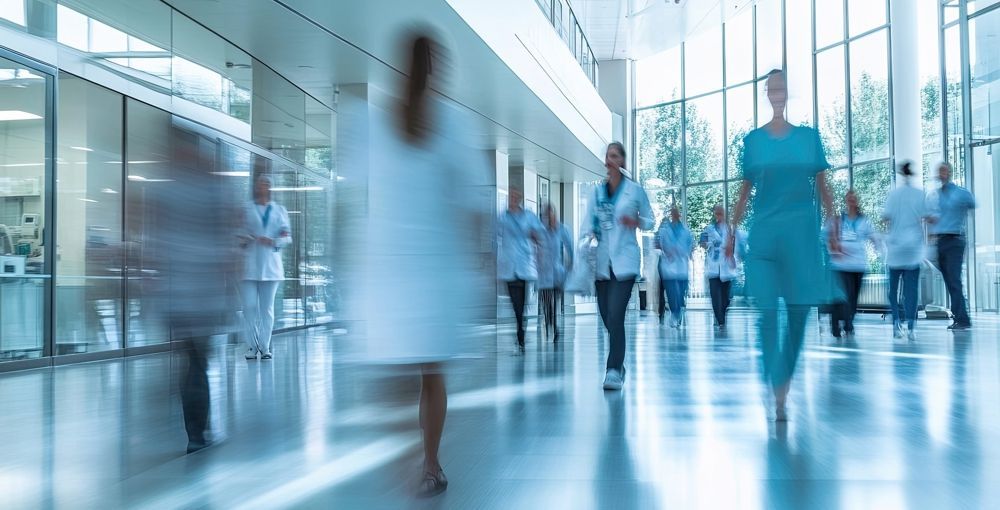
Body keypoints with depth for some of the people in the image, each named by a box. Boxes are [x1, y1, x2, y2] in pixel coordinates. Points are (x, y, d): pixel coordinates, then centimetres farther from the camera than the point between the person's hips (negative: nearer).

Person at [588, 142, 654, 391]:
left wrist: (635, 222, -11)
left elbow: (650, 221, 7)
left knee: (615, 316, -16)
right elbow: (590, 224, 10)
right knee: (606, 316, 8)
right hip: (602, 260, 4)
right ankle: (618, 363, 29)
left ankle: (614, 370, -12)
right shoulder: (597, 190, 9)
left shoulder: (635, 190, 1)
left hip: (624, 260, -4)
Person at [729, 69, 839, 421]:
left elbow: (822, 186, 9)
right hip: (764, 233, -1)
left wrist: (833, 226, 3)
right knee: (767, 312, -5)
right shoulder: (753, 140, 6)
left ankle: (784, 381, 22)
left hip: (802, 233, 1)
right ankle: (777, 394, 1)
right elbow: (745, 190, 9)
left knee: (799, 311, 4)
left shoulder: (809, 136, 8)